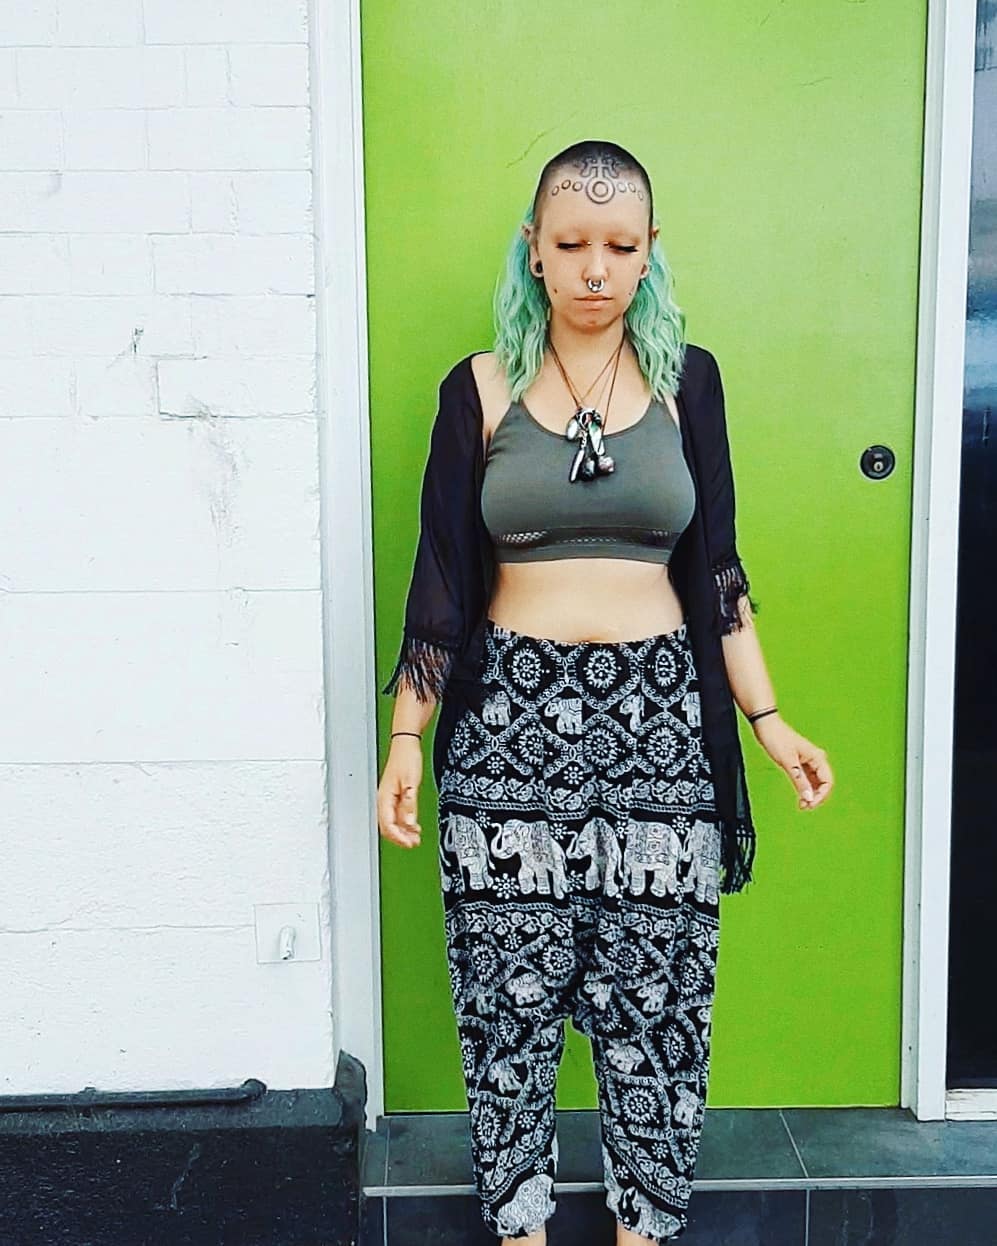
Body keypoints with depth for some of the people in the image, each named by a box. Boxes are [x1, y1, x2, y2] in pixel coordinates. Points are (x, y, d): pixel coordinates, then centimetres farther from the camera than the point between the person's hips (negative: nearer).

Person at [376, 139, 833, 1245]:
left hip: (661, 716, 1)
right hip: (510, 716, 0)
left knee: (655, 996, 5)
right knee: (512, 995, 5)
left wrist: (767, 720, 4)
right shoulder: (482, 388, 3)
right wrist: (406, 739, -1)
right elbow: (441, 580, 3)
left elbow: (715, 570, 9)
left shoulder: (686, 378, 6)